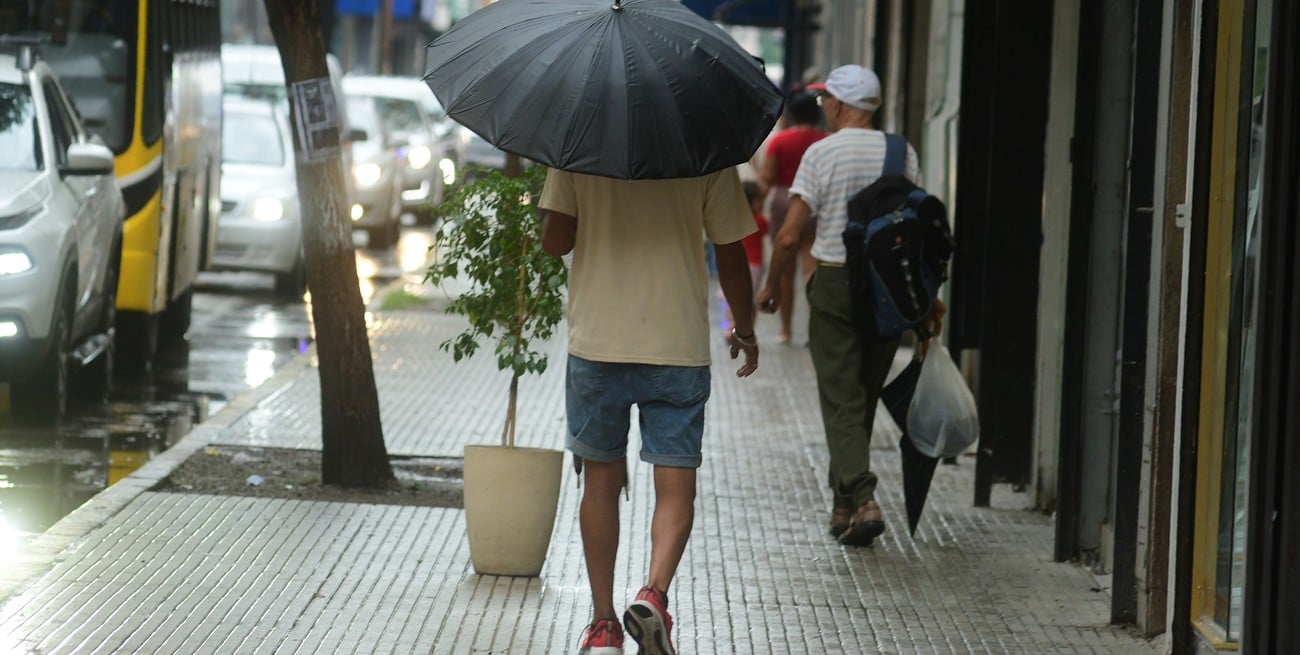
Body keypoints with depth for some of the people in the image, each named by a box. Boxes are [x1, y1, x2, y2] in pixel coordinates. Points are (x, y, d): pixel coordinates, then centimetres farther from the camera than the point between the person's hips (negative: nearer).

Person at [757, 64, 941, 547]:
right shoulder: (902, 154, 3)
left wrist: (772, 286, 6)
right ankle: (844, 503, 24)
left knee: (841, 400, -1)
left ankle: (862, 499, -16)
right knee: (864, 399, 15)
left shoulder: (821, 153, -8)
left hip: (835, 283, -4)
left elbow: (789, 236, -9)